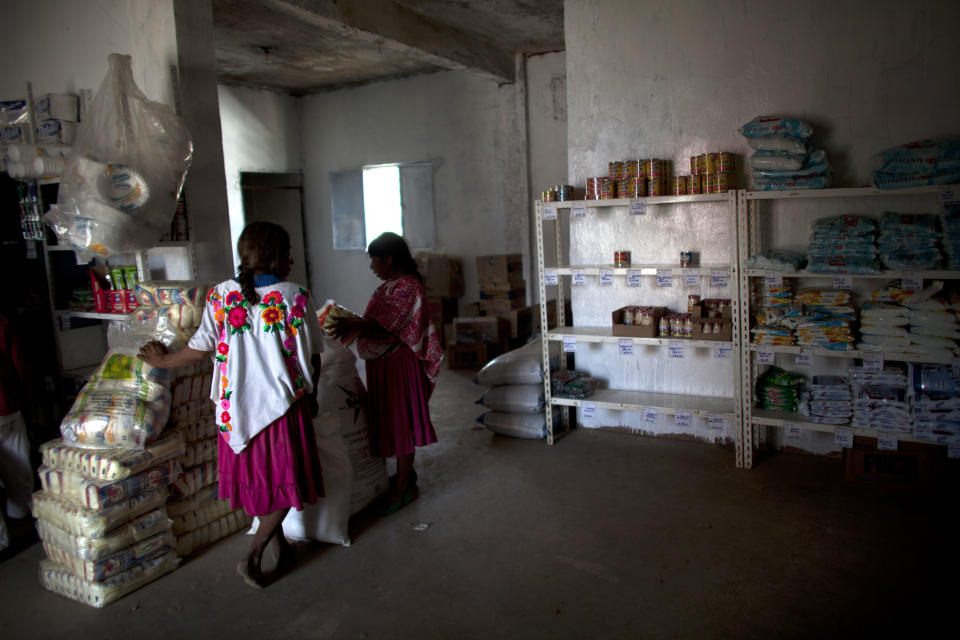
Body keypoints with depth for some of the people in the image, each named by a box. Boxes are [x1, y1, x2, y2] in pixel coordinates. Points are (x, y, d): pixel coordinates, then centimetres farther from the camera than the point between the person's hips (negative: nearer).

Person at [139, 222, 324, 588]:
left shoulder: (221, 296, -3)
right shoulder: (295, 297, -9)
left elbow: (201, 348, 0)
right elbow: (312, 357, -3)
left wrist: (163, 361, 20)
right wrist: (311, 394, 14)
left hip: (238, 404, 4)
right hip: (283, 405, -3)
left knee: (256, 477, 19)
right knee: (285, 479, 10)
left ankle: (278, 544, 32)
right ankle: (253, 556, 7)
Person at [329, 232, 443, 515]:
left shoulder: (407, 286, -17)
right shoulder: (389, 286, 14)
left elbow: (385, 325, -28)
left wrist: (353, 324, -39)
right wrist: (353, 323, 3)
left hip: (399, 362, -10)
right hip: (382, 363, 10)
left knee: (400, 420, -2)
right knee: (390, 419, 16)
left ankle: (404, 487, 8)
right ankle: (406, 471, 31)